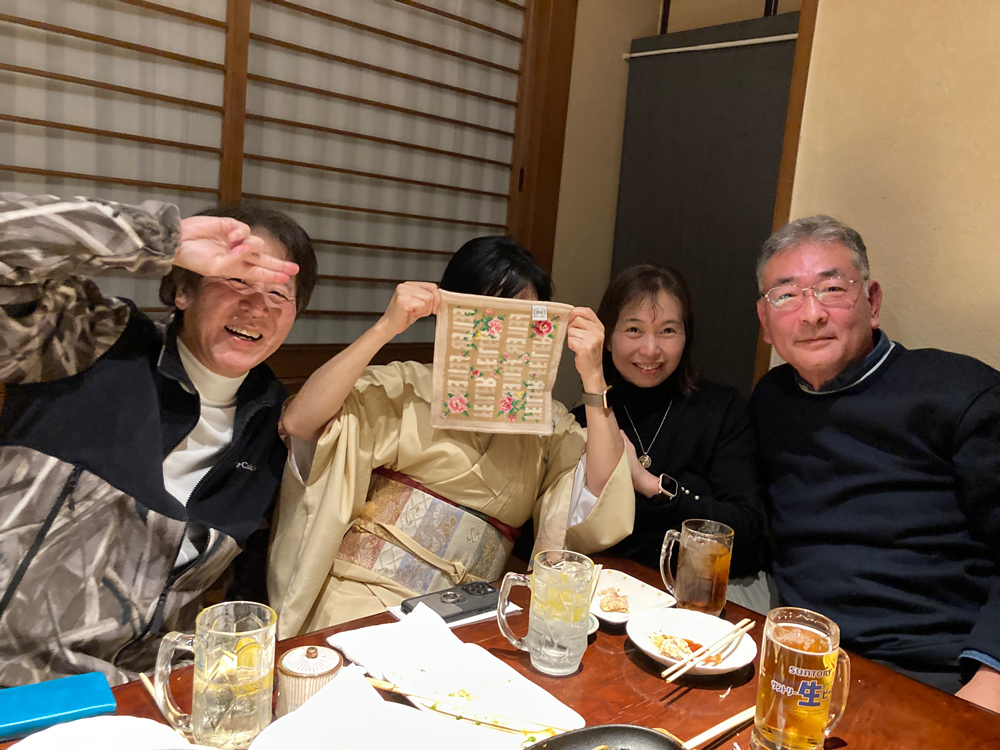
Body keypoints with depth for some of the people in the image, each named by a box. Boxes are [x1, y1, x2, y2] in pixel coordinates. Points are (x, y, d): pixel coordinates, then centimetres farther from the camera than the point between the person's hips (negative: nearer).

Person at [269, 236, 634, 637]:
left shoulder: (550, 422, 11)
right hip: (361, 590, -2)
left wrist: (594, 378, -10)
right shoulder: (407, 386, 5)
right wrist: (385, 328, -16)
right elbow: (299, 421, -9)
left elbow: (602, 518, -5)